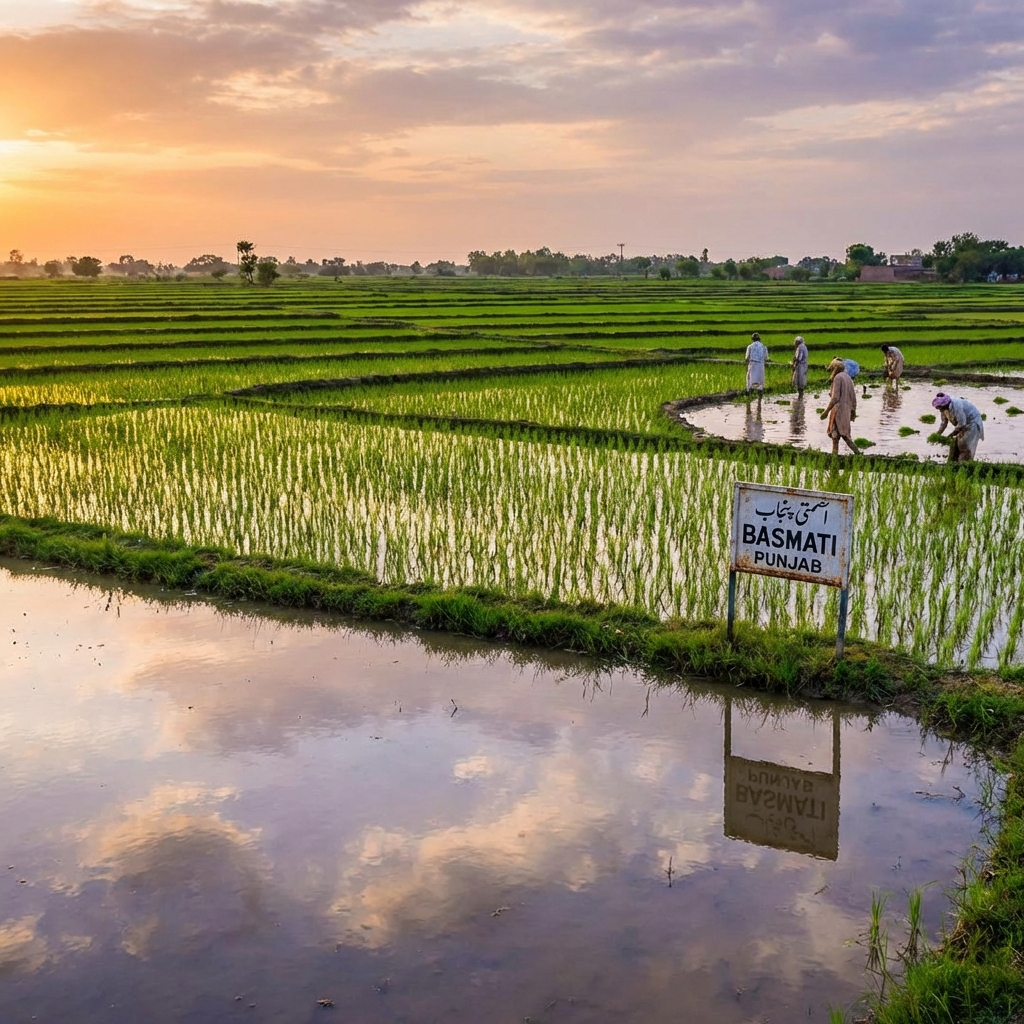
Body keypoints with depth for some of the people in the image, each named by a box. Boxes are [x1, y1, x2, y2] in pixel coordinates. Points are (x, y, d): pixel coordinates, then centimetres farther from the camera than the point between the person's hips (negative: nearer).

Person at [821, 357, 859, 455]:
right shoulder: (848, 378, 15)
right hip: (846, 410, 9)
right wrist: (853, 411, 23)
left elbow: (835, 397, -17)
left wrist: (826, 411, -14)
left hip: (838, 409, -9)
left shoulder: (837, 378, -10)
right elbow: (853, 397, 16)